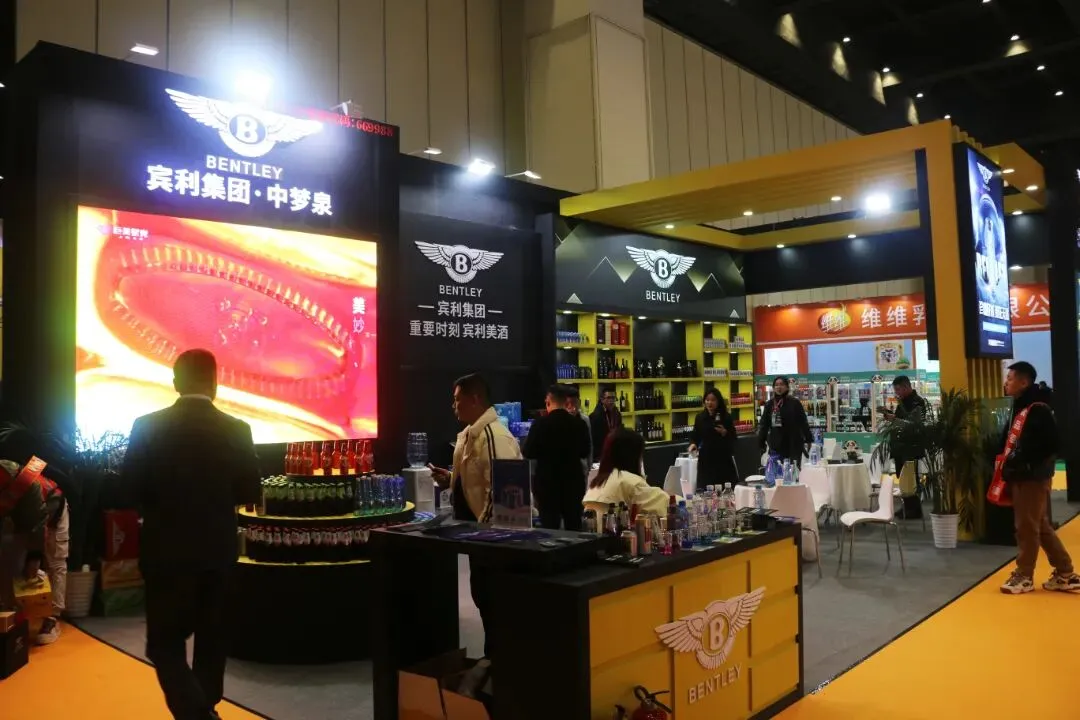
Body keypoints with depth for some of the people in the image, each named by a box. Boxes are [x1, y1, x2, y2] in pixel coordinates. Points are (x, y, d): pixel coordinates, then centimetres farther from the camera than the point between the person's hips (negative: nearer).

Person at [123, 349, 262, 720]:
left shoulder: (148, 427, -10)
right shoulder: (236, 430, -8)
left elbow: (130, 487, -5)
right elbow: (250, 492, -3)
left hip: (167, 551, -2)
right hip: (217, 550, 2)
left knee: (165, 642, 7)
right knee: (211, 639, 17)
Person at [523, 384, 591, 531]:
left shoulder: (540, 423, -13)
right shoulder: (579, 424, -4)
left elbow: (528, 453, -7)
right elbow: (585, 452, 9)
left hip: (547, 482, -3)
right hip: (573, 482, 3)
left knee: (549, 527, 2)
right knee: (574, 526, 11)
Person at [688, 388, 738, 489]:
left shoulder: (726, 417, -2)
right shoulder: (700, 417, 4)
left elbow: (733, 438, 0)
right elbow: (695, 435, 11)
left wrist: (724, 433, -18)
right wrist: (693, 443, -9)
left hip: (724, 458, -2)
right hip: (705, 458, 2)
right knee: (705, 489, -3)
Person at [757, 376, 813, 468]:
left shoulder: (794, 403, -2)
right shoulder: (769, 405, 6)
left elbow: (803, 423, -4)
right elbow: (763, 425, 8)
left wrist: (808, 440, -8)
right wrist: (761, 442, 4)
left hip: (793, 446, -3)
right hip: (775, 446, 3)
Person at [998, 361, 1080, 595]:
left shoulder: (1039, 410, -15)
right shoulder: (1019, 408, 13)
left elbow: (1050, 445, -21)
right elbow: (1010, 442, 17)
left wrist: (1023, 464, -22)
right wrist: (1007, 465, 5)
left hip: (1034, 477, -9)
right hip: (1021, 477, 9)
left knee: (1027, 526, -1)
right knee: (1040, 526, 15)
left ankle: (1024, 576, 10)